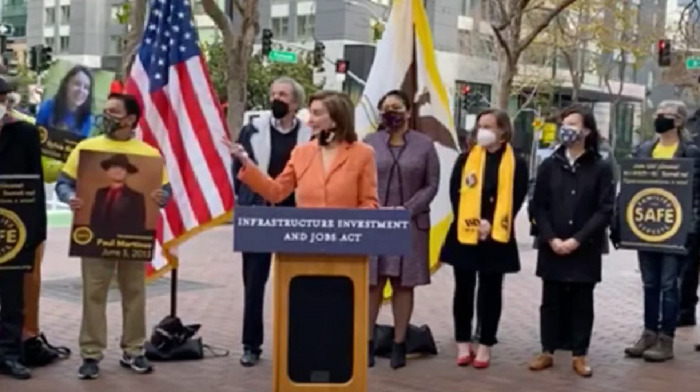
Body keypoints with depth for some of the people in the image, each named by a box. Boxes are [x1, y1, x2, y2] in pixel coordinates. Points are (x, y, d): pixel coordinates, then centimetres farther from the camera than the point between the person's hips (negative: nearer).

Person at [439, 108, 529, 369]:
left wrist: (492, 224, -14)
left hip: (497, 237, -1)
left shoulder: (516, 163, 0)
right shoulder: (465, 159, 5)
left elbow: (516, 200, -4)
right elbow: (455, 194, 0)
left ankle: (485, 345, 14)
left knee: (490, 291, 6)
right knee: (464, 289, 7)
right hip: (464, 234, 2)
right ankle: (463, 343, 17)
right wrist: (470, 223, -12)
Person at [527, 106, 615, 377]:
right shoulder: (549, 165, 5)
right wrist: (550, 238, -9)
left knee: (582, 303, 7)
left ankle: (579, 355, 16)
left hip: (585, 250, -2)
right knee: (551, 301, 8)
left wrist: (577, 240, -13)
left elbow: (605, 210, -6)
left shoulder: (601, 168, -2)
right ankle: (547, 351, 19)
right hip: (552, 248, 2)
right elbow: (538, 206, 4)